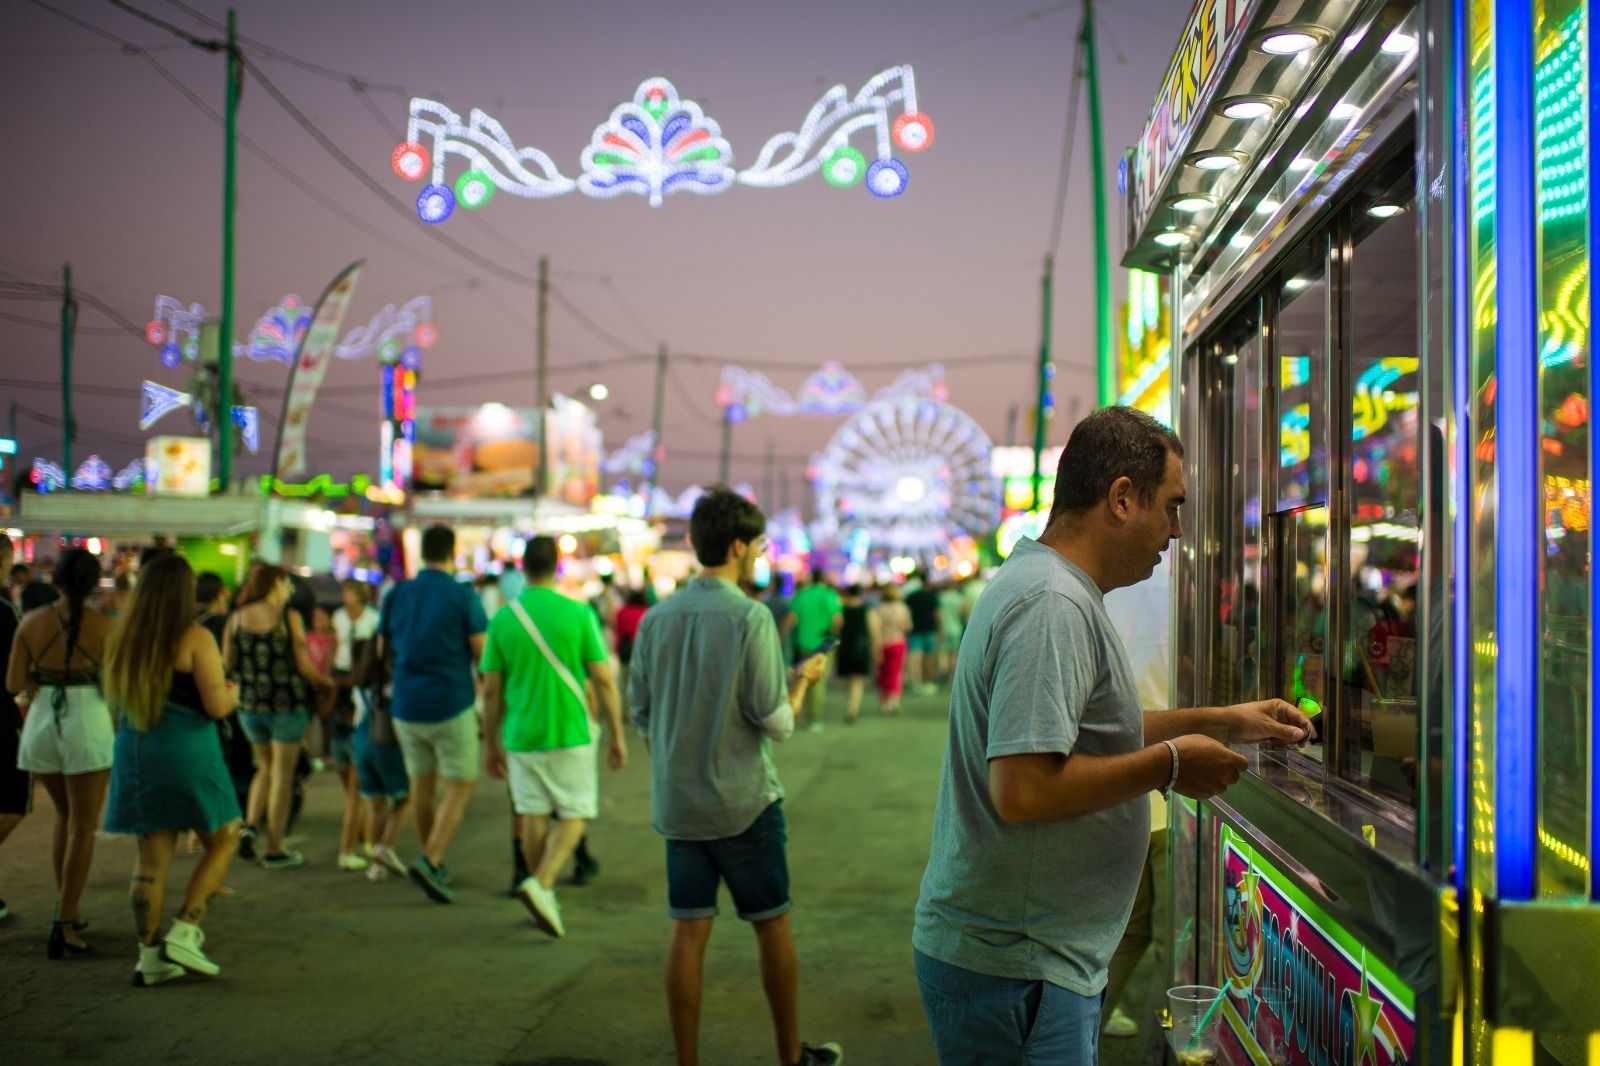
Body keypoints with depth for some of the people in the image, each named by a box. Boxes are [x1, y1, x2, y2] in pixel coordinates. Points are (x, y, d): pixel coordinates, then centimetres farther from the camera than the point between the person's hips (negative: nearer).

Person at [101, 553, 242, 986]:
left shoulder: (123, 638, 7)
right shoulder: (195, 638, -11)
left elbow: (117, 699, 17)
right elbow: (216, 706, -15)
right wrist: (232, 694, 7)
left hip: (134, 753, 6)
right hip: (187, 755, -6)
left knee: (151, 857, 10)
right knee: (223, 840, 11)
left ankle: (149, 955, 12)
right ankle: (183, 933, 2)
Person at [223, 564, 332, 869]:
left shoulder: (237, 618, 3)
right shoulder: (288, 617, -9)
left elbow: (227, 662, 3)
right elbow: (305, 666, -11)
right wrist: (328, 682, 7)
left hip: (248, 704, 4)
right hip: (286, 704, -4)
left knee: (265, 766, 24)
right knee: (282, 774, 6)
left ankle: (250, 825, 5)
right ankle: (274, 851, 10)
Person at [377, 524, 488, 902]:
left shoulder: (396, 596, 3)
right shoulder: (463, 596, -10)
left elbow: (383, 651, 12)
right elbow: (483, 654, -9)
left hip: (406, 705, 5)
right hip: (451, 706, -5)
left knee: (422, 783, 16)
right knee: (460, 786, 3)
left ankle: (434, 863, 27)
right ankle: (430, 861, -12)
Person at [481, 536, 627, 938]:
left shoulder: (503, 618, -1)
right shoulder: (579, 613, -8)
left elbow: (491, 690, 2)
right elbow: (603, 681, -7)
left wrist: (491, 743, 13)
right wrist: (617, 735, 2)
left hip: (521, 736, 3)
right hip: (570, 734, -3)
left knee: (533, 816, 14)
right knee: (574, 815, 7)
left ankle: (545, 900, 21)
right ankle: (541, 884, -13)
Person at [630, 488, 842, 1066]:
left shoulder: (655, 619, 0)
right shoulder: (750, 618, -15)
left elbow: (640, 713, 8)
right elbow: (775, 724, -14)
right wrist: (802, 678, 4)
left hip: (677, 802, 4)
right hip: (744, 801, -4)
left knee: (689, 931, 9)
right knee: (772, 925, 11)